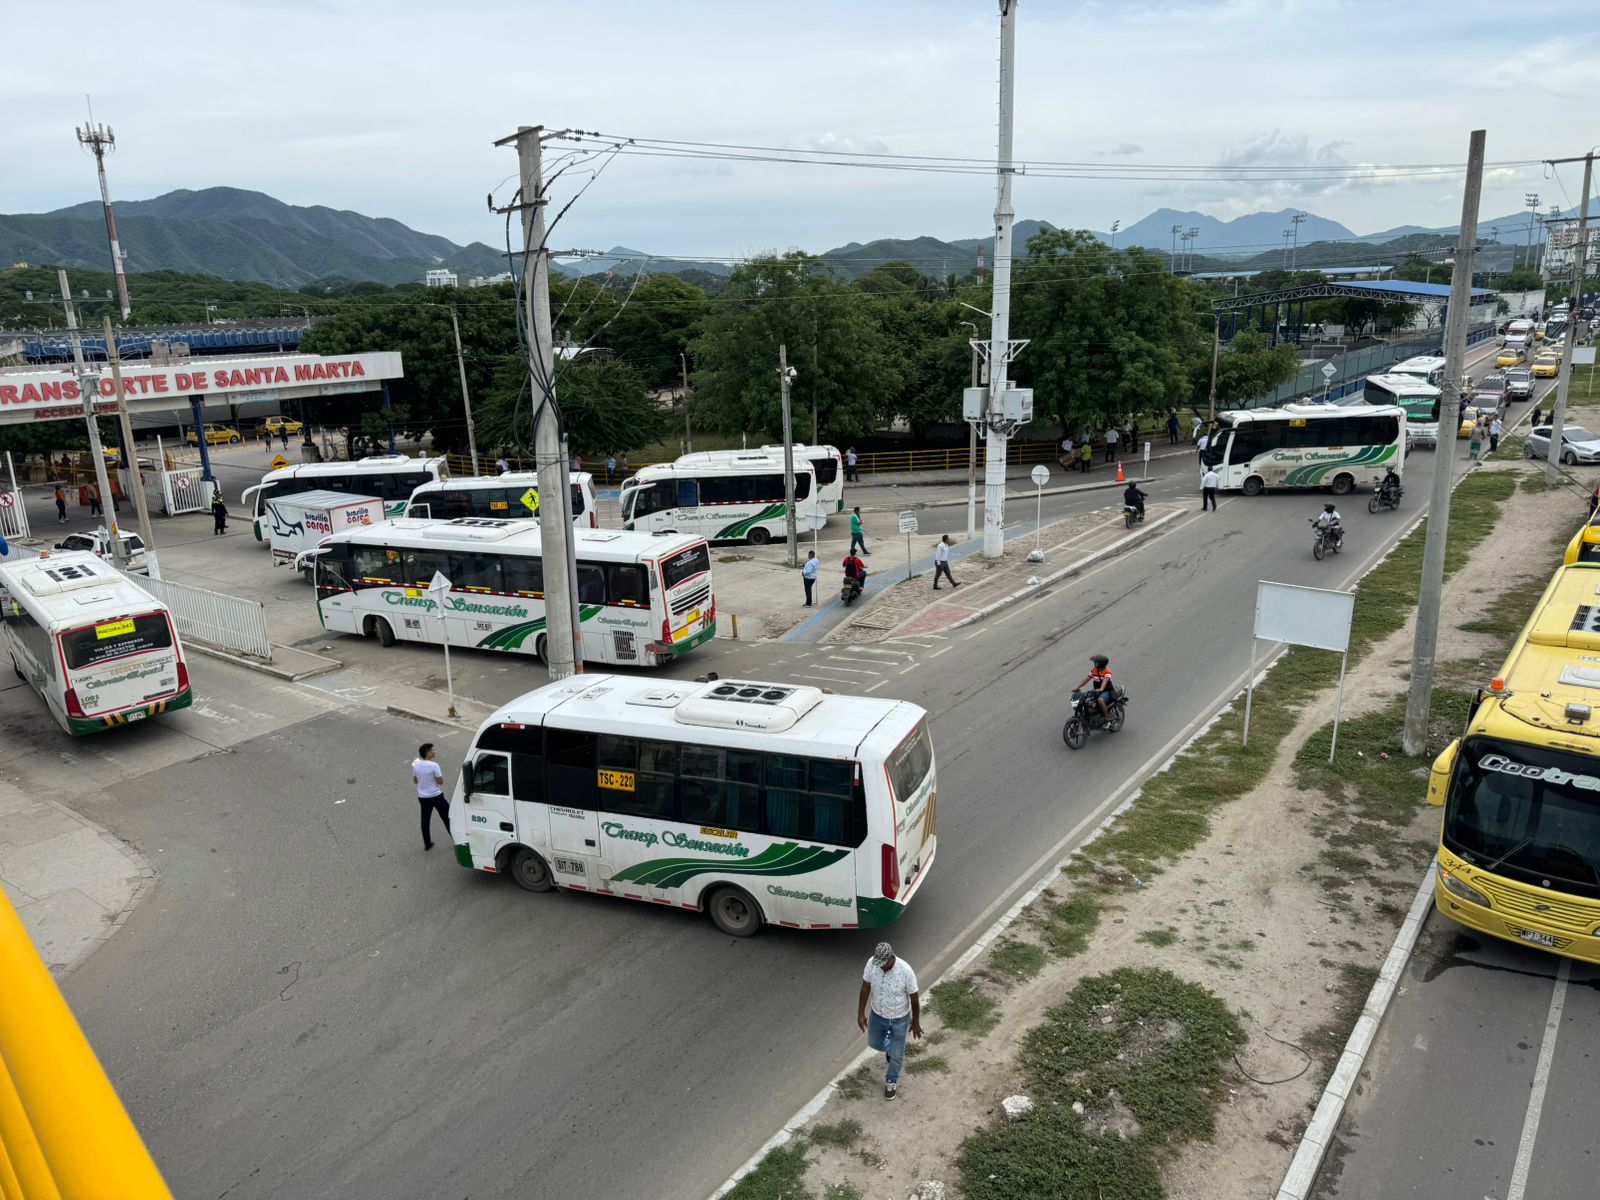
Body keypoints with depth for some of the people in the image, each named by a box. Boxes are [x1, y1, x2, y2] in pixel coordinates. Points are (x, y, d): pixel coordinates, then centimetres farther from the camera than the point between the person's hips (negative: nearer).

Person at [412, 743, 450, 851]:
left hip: (422, 797, 5)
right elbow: (440, 781, -15)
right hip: (436, 796, -5)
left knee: (425, 820, 15)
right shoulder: (434, 765, -21)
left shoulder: (416, 765, -4)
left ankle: (427, 844, 21)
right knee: (447, 818, 9)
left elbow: (415, 780, 8)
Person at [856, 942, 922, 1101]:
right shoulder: (871, 963, -23)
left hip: (899, 1019, -3)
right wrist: (861, 1013, -2)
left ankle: (891, 1081, 43)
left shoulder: (906, 971, -33)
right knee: (874, 1043, 25)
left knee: (896, 1053, 15)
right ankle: (891, 1047, 59)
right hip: (878, 1015, 3)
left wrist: (916, 1022, -6)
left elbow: (914, 998, -17)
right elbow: (865, 988, -7)